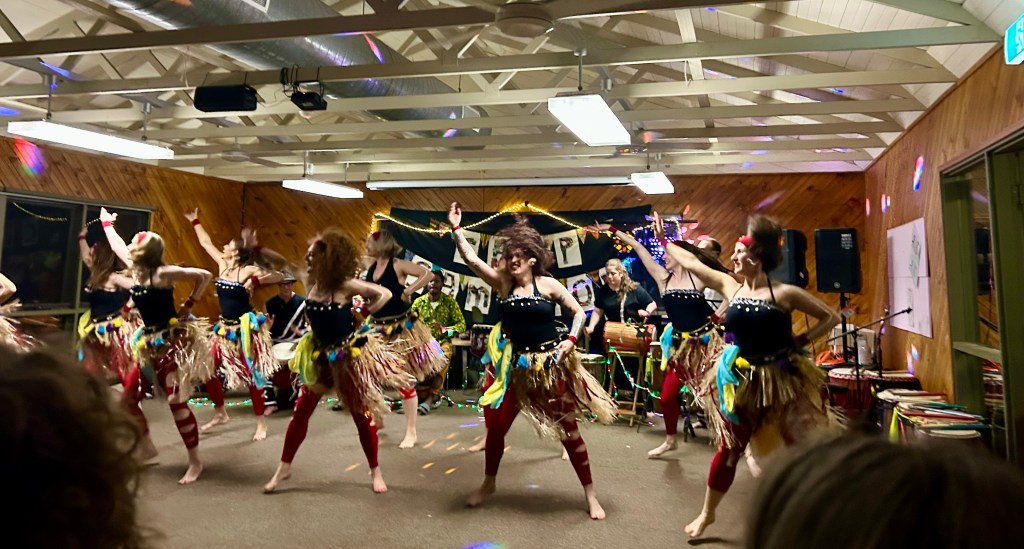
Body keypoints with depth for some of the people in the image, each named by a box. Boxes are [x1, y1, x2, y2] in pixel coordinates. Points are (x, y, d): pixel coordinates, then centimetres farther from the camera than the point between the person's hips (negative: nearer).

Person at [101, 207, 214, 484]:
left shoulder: (162, 273, -16)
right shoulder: (135, 269, 6)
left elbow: (205, 276, -20)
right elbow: (117, 245, 24)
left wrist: (189, 305, -15)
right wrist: (106, 223, 37)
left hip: (173, 342, -8)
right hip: (150, 345, 8)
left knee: (176, 401, -10)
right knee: (128, 396, 10)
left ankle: (195, 462, -1)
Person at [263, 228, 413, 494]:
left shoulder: (345, 285, -20)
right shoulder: (309, 282, -4)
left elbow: (384, 294, -22)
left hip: (349, 356, -5)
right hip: (319, 356, 5)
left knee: (361, 414, 6)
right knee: (301, 411, 7)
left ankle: (376, 472, 22)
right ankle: (284, 468, 25)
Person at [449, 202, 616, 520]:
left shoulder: (548, 285, -4)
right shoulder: (503, 283, 1)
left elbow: (579, 312, 1)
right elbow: (471, 259, -7)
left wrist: (571, 340, -12)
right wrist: (456, 229, -12)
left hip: (552, 364, -2)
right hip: (518, 366, 3)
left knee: (568, 429, 5)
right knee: (496, 425, 7)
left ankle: (590, 495, 19)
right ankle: (489, 483, 33)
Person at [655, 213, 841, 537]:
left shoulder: (784, 293, -11)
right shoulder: (730, 286, -1)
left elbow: (831, 317, -3)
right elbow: (691, 262, 7)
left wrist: (801, 341, -11)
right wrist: (664, 241, 12)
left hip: (782, 379, -3)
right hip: (743, 381, 3)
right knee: (730, 448, 11)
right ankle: (707, 514, 25)